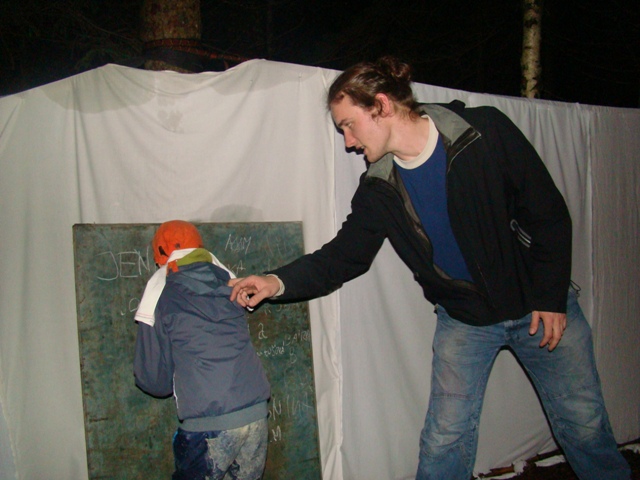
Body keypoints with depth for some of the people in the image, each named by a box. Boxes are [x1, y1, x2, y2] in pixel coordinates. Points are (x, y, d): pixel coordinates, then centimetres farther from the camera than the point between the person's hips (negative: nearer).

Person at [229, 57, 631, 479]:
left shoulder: (485, 132, -18)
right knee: (444, 441, -2)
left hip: (539, 304, -1)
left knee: (584, 423, 11)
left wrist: (550, 297, -11)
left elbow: (550, 214, -12)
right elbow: (344, 255, -2)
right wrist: (279, 282, -17)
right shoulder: (378, 189, -8)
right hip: (463, 318, 2)